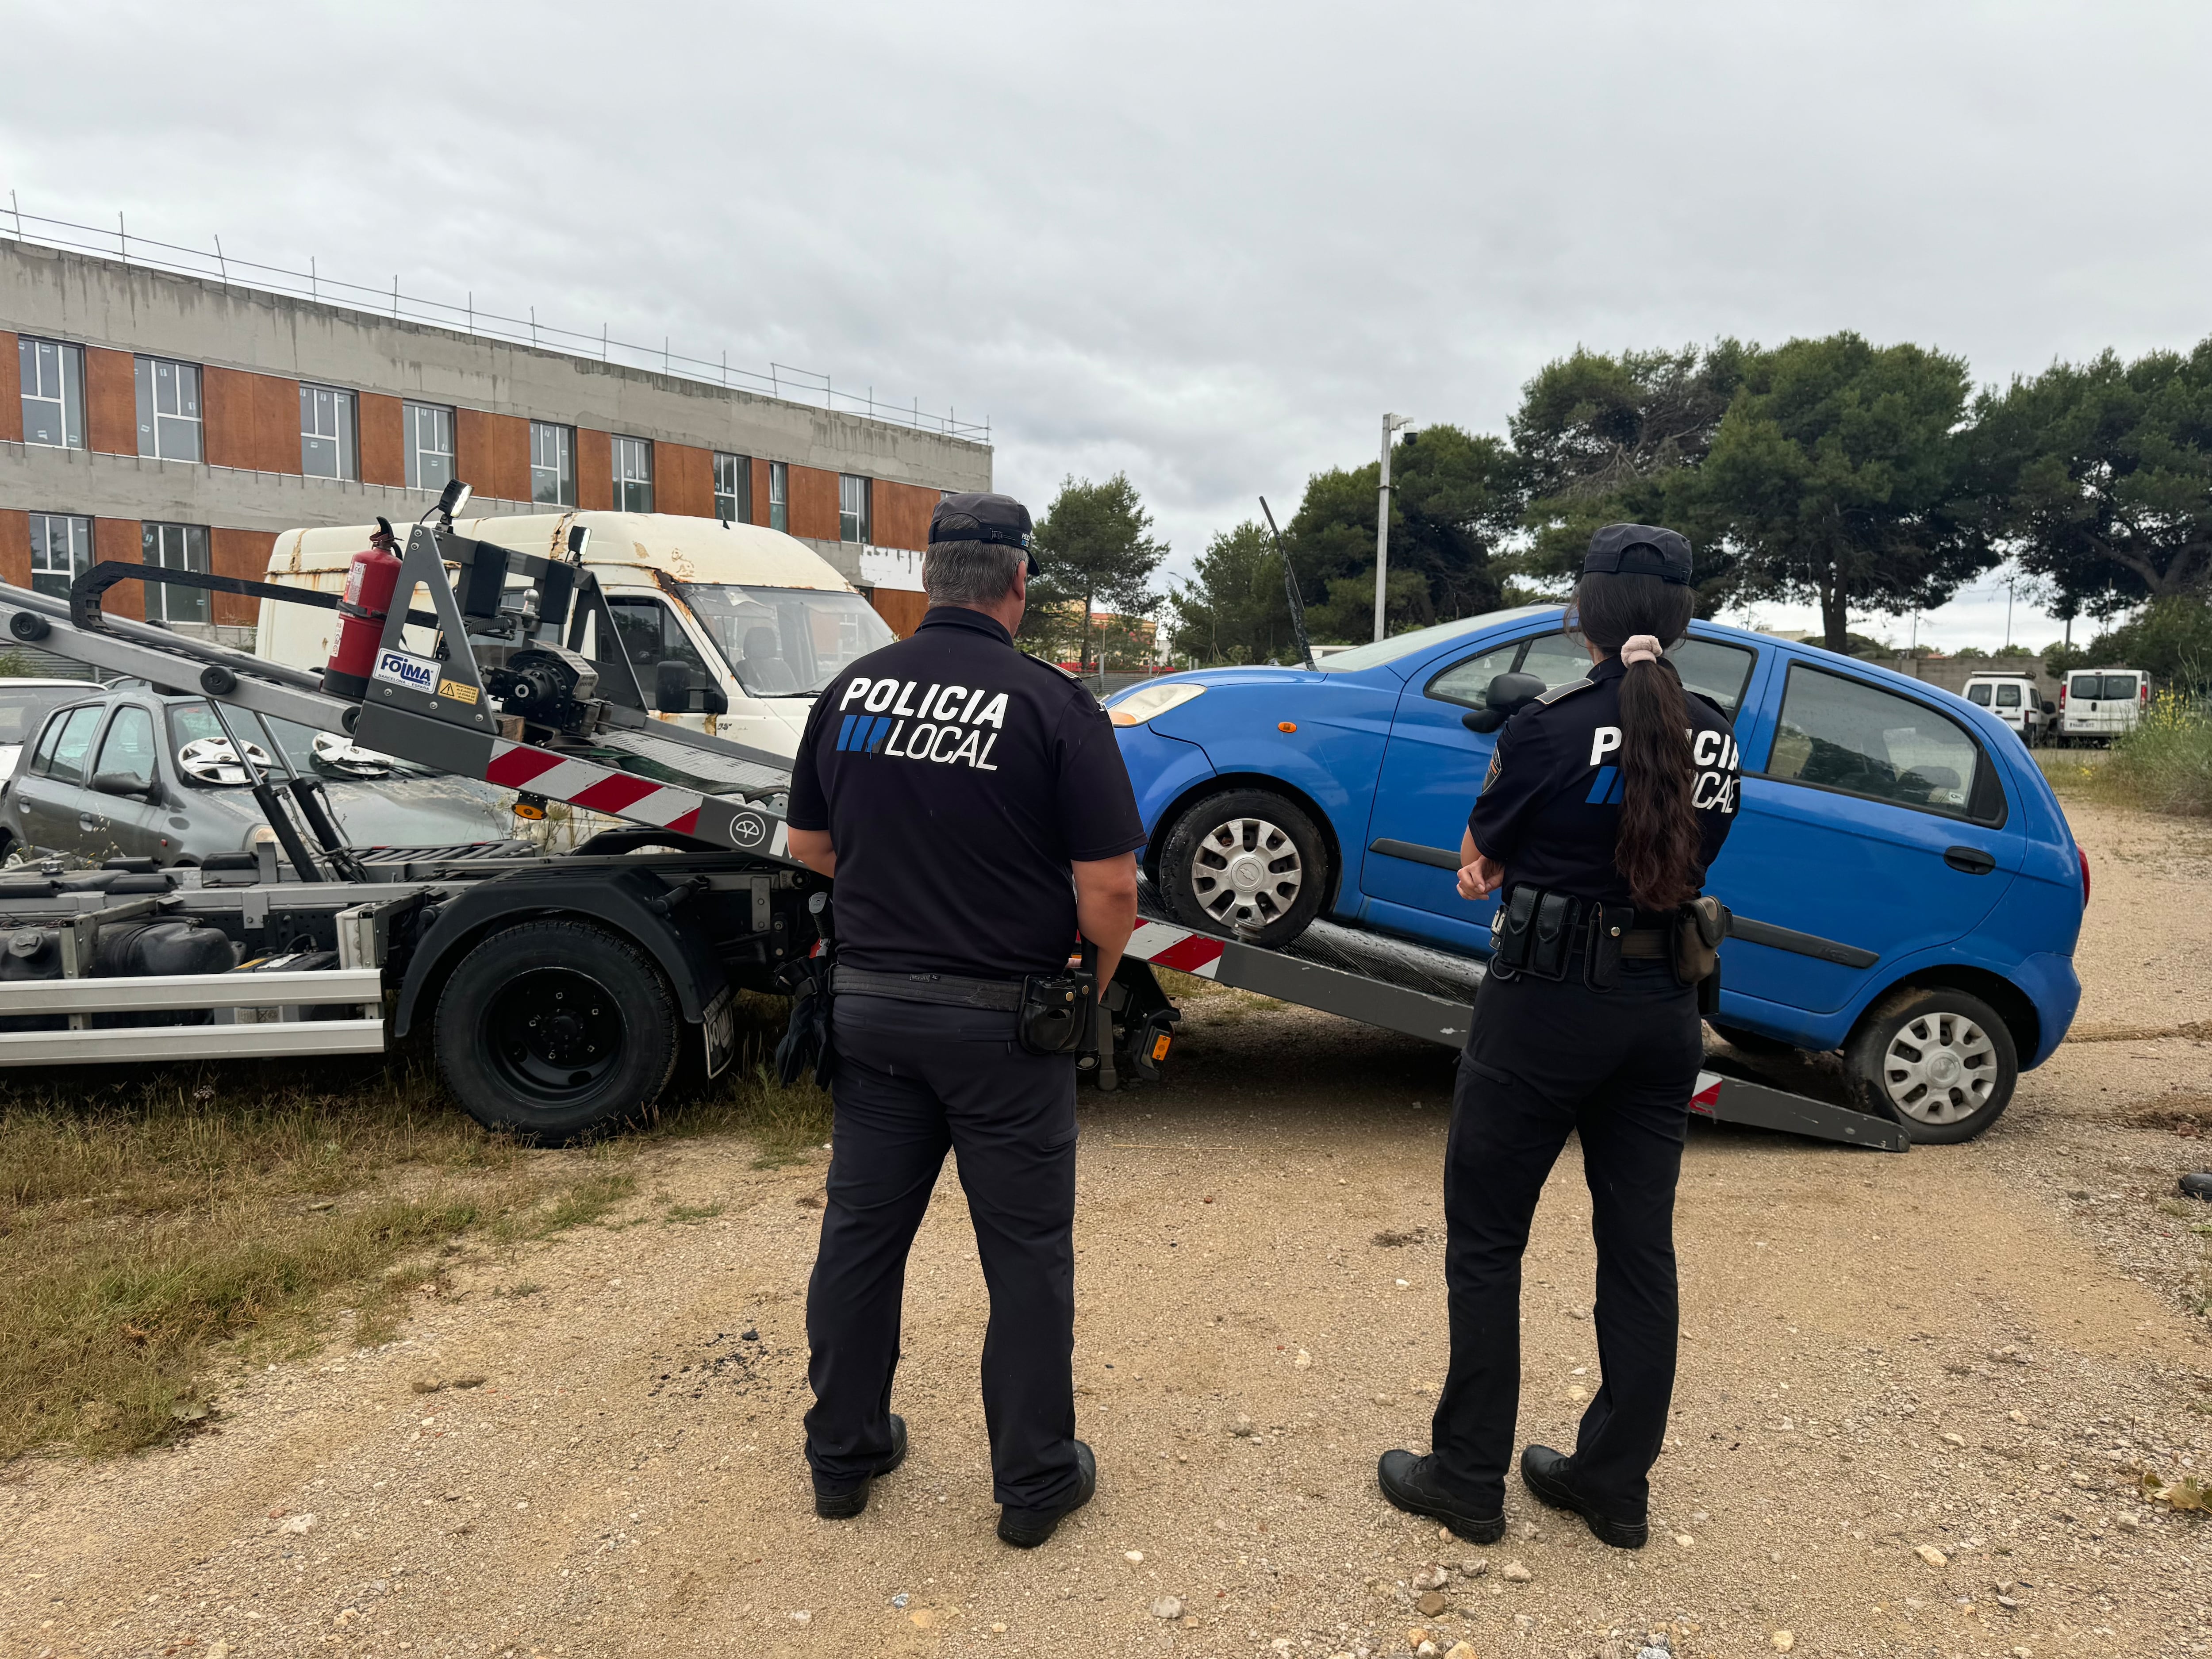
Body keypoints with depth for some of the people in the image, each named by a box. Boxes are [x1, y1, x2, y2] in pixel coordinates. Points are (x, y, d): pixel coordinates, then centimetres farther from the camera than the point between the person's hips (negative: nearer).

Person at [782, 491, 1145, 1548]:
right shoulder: (1052, 705, -14)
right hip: (1001, 1022, -4)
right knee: (1026, 1254, 10)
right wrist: (1095, 982, 3)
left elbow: (809, 845, 11)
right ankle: (1034, 1482, 23)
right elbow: (1108, 885, -16)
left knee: (862, 1232, 17)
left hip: (870, 1006, 5)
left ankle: (843, 1456, 33)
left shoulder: (850, 691, 1)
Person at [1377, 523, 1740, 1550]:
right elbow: (1681, 857, 11)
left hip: (1545, 1007, -6)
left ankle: (1467, 1480, 17)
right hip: (1665, 1012, 6)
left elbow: (1477, 854, -3)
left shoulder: (1552, 728, -16)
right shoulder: (1714, 739, 2)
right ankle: (1616, 1484, 26)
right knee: (1639, 1249, 13)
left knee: (1485, 1242, 8)